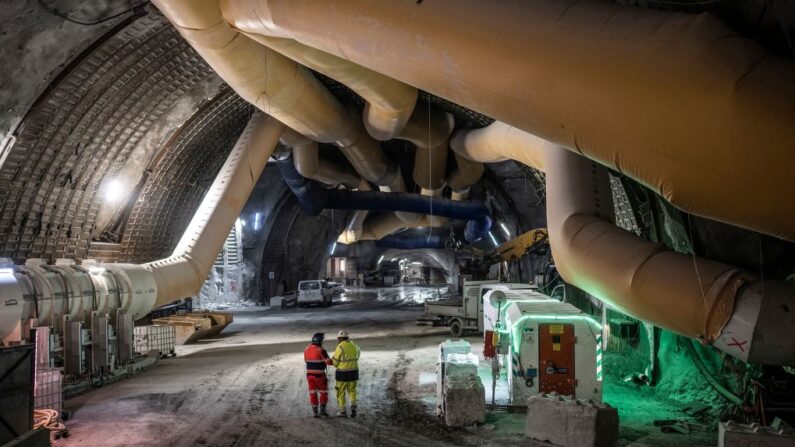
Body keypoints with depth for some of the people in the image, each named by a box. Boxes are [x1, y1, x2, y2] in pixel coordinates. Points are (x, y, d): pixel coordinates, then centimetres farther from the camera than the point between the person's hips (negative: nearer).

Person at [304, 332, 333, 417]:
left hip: (310, 374, 5)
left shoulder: (307, 349, 2)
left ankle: (315, 412, 10)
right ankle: (322, 410, 6)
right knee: (323, 393, 10)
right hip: (319, 375, -5)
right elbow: (328, 361, -17)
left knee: (313, 393, 10)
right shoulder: (321, 350, -18)